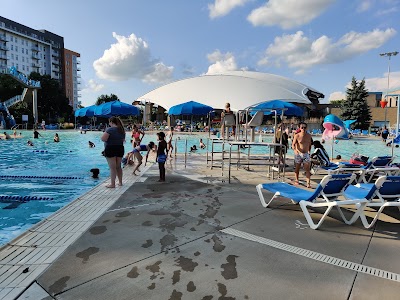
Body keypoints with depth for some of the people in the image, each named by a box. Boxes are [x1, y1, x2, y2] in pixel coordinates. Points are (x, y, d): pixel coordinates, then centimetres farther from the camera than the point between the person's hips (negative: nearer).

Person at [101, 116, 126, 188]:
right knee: (118, 166, 18)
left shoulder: (110, 129, -14)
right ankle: (120, 182, 26)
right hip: (120, 149, 7)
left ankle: (112, 184, 3)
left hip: (110, 149, -7)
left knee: (112, 168, -2)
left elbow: (103, 139, -21)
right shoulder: (122, 130, 9)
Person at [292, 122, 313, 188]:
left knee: (307, 169, -6)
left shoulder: (309, 136, 3)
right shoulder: (297, 136, -8)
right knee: (297, 168, 11)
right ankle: (296, 180, 28)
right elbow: (293, 144, -13)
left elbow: (310, 144, 17)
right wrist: (295, 150, -30)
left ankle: (308, 183, -8)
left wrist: (309, 151, 14)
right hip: (298, 154, -2)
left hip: (306, 154, 2)